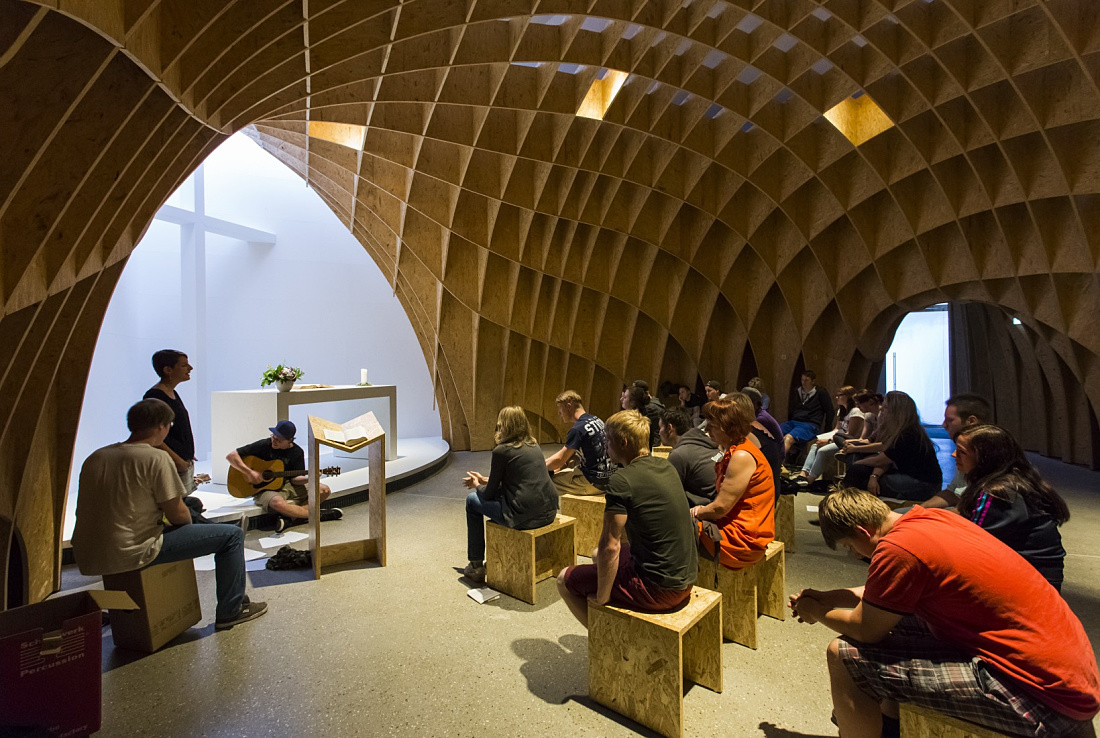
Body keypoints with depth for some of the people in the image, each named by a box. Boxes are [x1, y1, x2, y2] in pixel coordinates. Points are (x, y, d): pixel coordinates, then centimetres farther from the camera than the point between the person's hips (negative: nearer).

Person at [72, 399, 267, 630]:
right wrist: (188, 518, 11)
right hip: (129, 555, -9)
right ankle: (231, 611, 9)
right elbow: (178, 515, -11)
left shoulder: (95, 457, 7)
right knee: (232, 535, -2)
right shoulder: (156, 458, -16)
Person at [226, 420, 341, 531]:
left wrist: (309, 478, -22)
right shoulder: (263, 445, -10)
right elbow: (231, 456, -10)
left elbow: (295, 479, -1)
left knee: (324, 490, -14)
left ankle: (289, 518, -26)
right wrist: (250, 472, -20)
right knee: (278, 503, -40)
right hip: (264, 489, -4)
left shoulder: (297, 452, -1)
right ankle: (318, 515, -21)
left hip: (287, 486, 4)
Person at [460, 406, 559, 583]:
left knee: (472, 500, 14)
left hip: (524, 516, -7)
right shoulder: (533, 445, 10)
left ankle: (476, 565, 23)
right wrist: (485, 480, 30)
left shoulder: (502, 450, -10)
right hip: (549, 512, 7)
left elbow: (489, 494, -1)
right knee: (500, 495, 32)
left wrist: (477, 486, 21)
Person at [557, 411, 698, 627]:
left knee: (566, 579, 6)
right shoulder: (667, 467, 4)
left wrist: (602, 599, -8)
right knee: (599, 554, 27)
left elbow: (610, 547, -21)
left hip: (657, 589, -8)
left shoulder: (622, 481, -21)